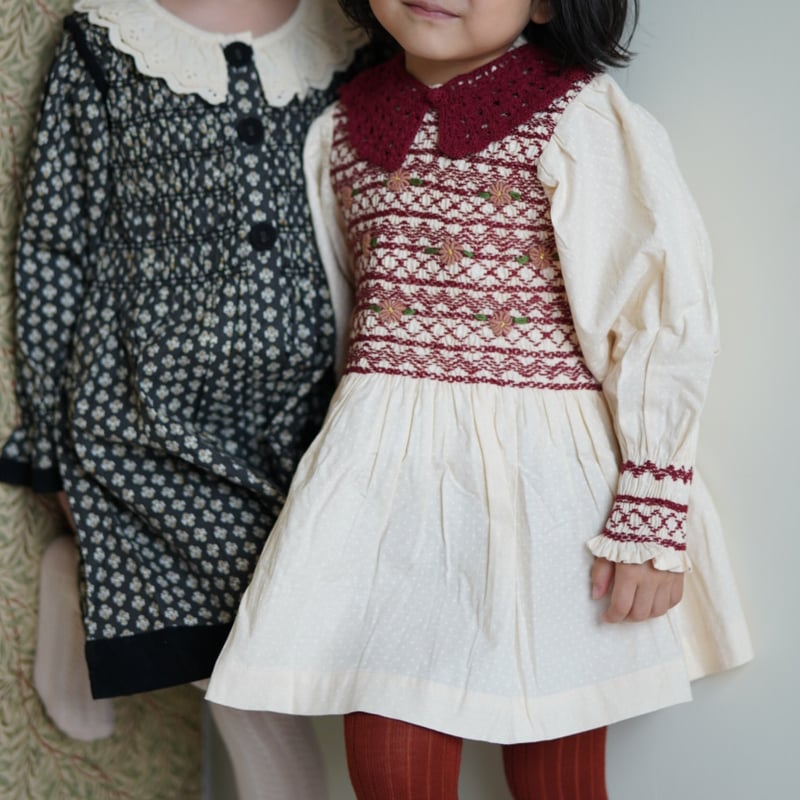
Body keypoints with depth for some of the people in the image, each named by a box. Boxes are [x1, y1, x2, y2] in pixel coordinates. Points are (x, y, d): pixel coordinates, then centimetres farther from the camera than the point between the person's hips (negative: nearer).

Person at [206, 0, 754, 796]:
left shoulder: (588, 123, -6)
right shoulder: (340, 131, 9)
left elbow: (664, 318, -8)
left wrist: (653, 520, -13)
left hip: (547, 478, -3)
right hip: (383, 477, 4)